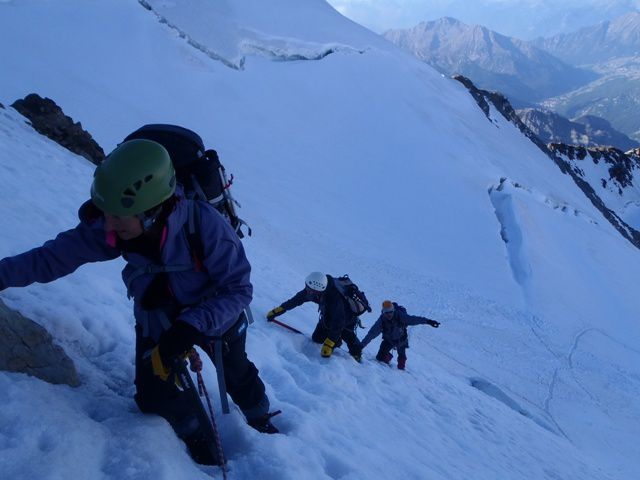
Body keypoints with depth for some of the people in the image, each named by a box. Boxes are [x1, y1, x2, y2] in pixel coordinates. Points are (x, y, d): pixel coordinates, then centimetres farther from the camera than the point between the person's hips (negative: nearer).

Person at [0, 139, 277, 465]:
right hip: (156, 320, 2)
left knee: (237, 374, 21)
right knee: (154, 396, 2)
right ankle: (192, 430, 33)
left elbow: (238, 289, -33)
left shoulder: (204, 224, -41)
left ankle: (260, 419, 52)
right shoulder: (107, 227, -29)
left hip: (216, 315, -2)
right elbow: (58, 254, -14)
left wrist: (192, 327, -42)